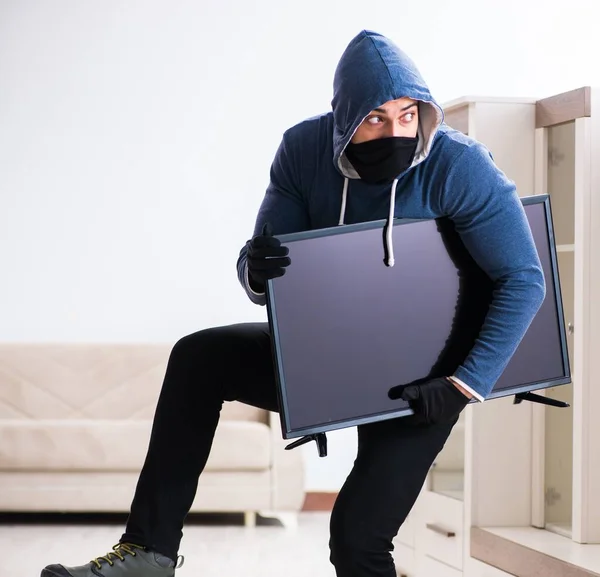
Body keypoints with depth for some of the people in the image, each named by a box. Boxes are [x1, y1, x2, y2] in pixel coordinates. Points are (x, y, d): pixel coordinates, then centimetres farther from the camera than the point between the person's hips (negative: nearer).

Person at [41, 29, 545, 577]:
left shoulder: (460, 167, -23)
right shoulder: (305, 149, -10)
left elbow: (524, 281, -20)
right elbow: (267, 279, -6)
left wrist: (464, 386, -26)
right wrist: (255, 271, -32)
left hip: (419, 380, -5)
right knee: (198, 358, -7)